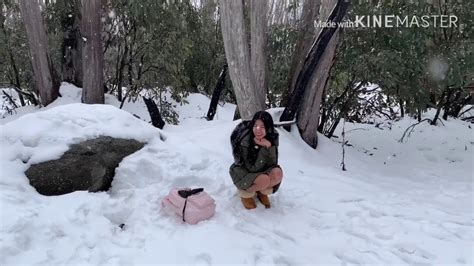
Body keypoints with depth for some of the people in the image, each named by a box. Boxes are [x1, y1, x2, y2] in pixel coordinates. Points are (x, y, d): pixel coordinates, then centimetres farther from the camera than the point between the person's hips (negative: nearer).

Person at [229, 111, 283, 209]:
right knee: (264, 180, -32)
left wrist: (269, 146, -33)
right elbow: (253, 168, -27)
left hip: (262, 170, 4)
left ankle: (262, 192, 3)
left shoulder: (273, 137, -16)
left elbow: (272, 163, -17)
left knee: (277, 173, -27)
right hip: (243, 171, -4)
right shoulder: (245, 142, -28)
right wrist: (264, 147, -35)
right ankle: (245, 192, 0)